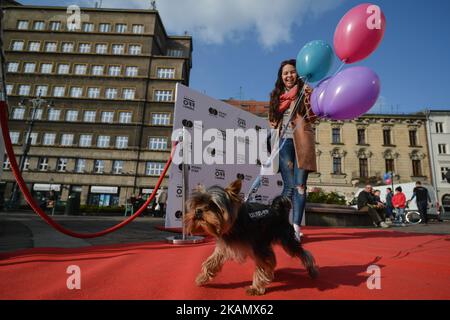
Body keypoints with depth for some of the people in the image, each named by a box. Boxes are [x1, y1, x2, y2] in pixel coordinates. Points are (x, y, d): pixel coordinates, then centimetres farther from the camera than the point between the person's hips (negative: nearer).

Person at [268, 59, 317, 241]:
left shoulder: (303, 91, 11)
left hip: (302, 141, -2)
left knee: (300, 185, -8)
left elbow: (312, 118, 1)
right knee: (289, 186, -5)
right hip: (284, 142, 2)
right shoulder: (277, 95, 21)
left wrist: (308, 97, -12)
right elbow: (272, 120, 25)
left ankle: (296, 228, -8)